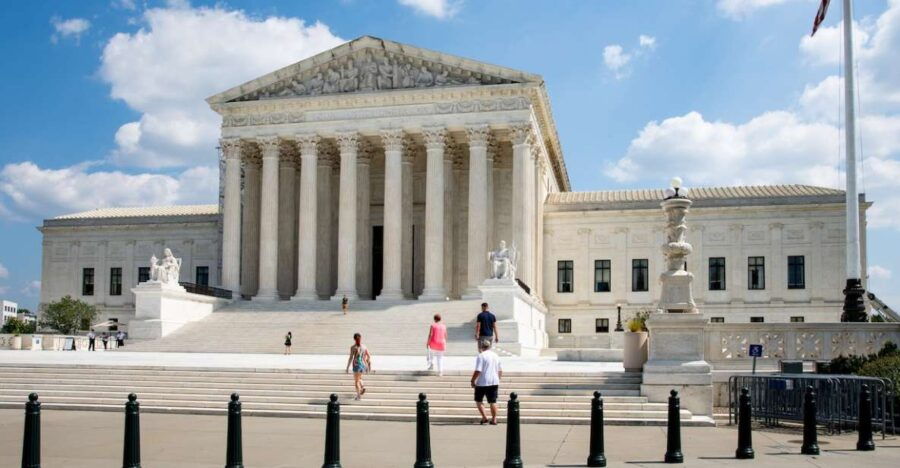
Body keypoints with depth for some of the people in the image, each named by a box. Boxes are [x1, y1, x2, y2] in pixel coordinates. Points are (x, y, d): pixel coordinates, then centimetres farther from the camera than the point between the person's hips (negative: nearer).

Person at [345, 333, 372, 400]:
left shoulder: (353, 347, -11)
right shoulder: (364, 346, 3)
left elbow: (351, 358, -15)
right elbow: (369, 356, 6)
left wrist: (347, 368, -9)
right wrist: (369, 366, 16)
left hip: (356, 365, -5)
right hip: (363, 364, 5)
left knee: (356, 381, 9)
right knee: (359, 378, 27)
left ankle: (358, 395, 7)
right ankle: (363, 386, 4)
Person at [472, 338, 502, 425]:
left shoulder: (481, 356, -11)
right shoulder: (496, 356, 9)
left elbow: (478, 371, -17)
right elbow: (500, 371, 16)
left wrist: (473, 380, -8)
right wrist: (497, 379, 29)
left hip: (482, 383, -5)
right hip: (494, 382, 5)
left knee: (478, 400, 10)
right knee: (493, 401, 8)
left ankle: (484, 417, 2)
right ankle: (494, 419, 6)